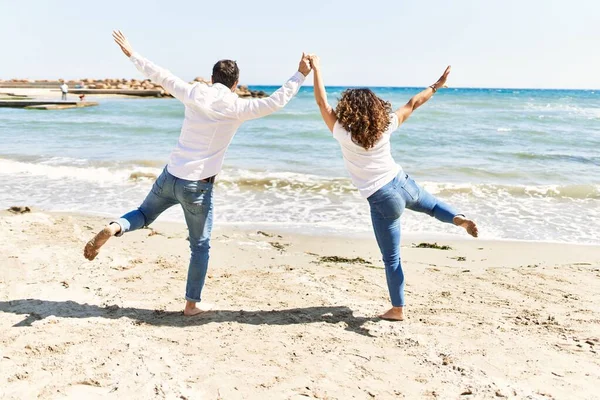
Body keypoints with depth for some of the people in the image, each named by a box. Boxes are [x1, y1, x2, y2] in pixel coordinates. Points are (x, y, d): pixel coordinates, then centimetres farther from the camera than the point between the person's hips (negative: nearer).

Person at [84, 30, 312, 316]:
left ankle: (113, 228, -5)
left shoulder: (194, 93, 1)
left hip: (171, 175, 4)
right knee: (200, 246, 12)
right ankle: (193, 303, 18)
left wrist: (131, 54, 21)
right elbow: (276, 102, -11)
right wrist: (301, 74, -2)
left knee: (144, 215, 27)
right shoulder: (237, 108, -9)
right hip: (197, 186, -3)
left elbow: (160, 76, 9)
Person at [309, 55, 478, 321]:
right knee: (432, 205, 36)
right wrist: (436, 86, 22)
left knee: (391, 259, 7)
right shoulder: (385, 126, -4)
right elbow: (412, 105, 8)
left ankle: (397, 309, 18)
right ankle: (458, 218, 7)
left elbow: (322, 103, -10)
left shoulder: (344, 135, -15)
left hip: (382, 201, -4)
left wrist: (316, 69, -2)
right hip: (403, 184, 4)